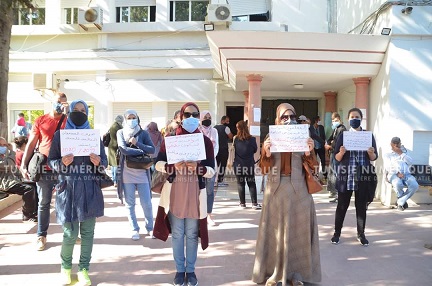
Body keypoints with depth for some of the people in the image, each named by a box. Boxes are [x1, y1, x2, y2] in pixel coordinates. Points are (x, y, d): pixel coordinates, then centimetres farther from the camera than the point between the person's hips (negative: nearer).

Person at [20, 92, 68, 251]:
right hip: (44, 169, 0)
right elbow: (31, 144, 5)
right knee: (43, 204, 8)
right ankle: (41, 236, 17)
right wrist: (24, 165, -3)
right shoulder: (40, 121, 5)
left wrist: (67, 114, -16)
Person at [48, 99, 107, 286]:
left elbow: (105, 161, 9)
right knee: (70, 233, -1)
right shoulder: (60, 135, 5)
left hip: (90, 189, 2)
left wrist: (98, 162, -14)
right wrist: (62, 162, -17)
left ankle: (83, 268, 22)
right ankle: (65, 266, 26)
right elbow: (51, 161, 4)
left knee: (87, 232, 6)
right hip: (68, 188, -1)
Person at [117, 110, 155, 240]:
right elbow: (123, 150, -13)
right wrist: (142, 151, -11)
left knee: (147, 203, 2)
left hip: (142, 173, 0)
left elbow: (152, 149, -7)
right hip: (127, 173, 0)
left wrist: (136, 143, -15)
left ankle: (150, 227, 20)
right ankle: (135, 229, 19)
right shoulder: (121, 133, 2)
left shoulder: (143, 133, 4)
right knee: (130, 204, 7)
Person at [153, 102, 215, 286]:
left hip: (195, 193, 0)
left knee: (192, 234, 10)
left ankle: (191, 270, 25)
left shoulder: (205, 141, 0)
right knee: (177, 233, 9)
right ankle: (179, 270, 24)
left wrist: (198, 167, -22)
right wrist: (172, 166, -20)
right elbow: (158, 163, 0)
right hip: (174, 192, 0)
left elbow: (212, 170, -3)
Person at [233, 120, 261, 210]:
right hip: (249, 165, 0)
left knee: (240, 184, 9)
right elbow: (255, 150, 6)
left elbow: (233, 149, 2)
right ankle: (254, 203, 4)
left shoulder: (235, 139, -8)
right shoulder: (252, 139, -8)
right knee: (251, 184, 8)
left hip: (238, 165, 0)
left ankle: (242, 203, 13)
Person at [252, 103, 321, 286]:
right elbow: (264, 167, -2)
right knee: (275, 229, 4)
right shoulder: (270, 137, 3)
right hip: (276, 188, 0)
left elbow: (310, 167, 2)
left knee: (297, 229, 5)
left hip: (297, 189, 1)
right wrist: (266, 152, -20)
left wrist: (309, 152, -17)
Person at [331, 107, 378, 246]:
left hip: (363, 176, 1)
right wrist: (342, 152, -20)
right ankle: (337, 233, 19)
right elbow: (336, 158, 0)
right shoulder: (343, 135, 2)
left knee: (361, 206, 9)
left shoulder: (369, 135, 6)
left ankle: (361, 234, 23)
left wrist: (371, 153, -16)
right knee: (342, 206, 5)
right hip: (346, 176, -1)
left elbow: (374, 158, 6)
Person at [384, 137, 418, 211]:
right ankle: (403, 200, -8)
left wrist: (401, 153, 3)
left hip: (407, 174, 3)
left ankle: (400, 202, -16)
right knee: (398, 184, -38)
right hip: (394, 175, -3)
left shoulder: (404, 153, 30)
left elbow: (410, 162, 10)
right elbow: (388, 167, 3)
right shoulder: (388, 155, 20)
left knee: (415, 186, -30)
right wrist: (397, 173, -14)